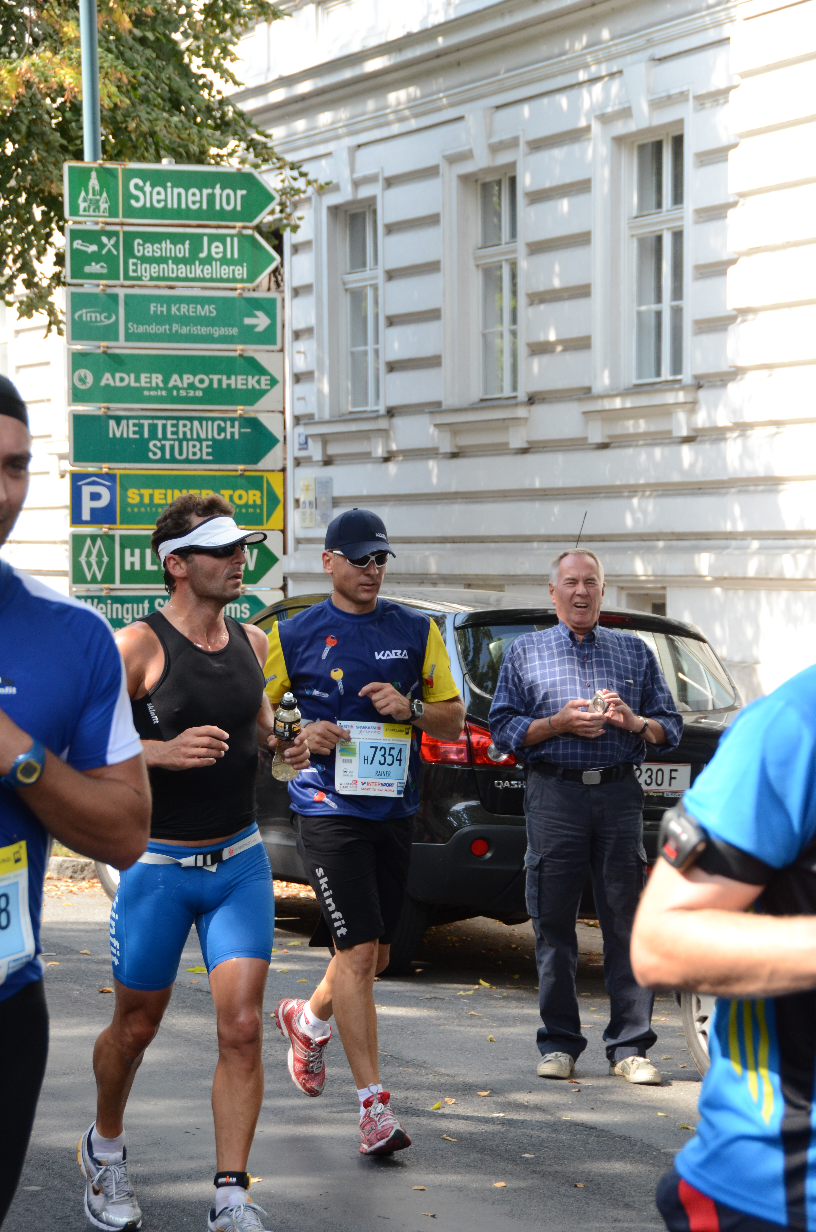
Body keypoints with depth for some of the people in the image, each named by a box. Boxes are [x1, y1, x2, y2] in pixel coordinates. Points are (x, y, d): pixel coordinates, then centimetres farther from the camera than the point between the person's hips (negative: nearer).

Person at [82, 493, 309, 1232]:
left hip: (240, 860, 4)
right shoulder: (139, 646, -13)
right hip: (159, 865, -4)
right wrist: (163, 751, -27)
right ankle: (105, 1149, 40)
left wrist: (286, 744, 2)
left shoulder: (252, 642, 6)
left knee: (242, 1026, -6)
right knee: (136, 1027, 12)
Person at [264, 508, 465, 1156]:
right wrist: (301, 734, -12)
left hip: (394, 810, 4)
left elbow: (454, 720, 12)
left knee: (375, 955, 14)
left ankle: (309, 1018, 46)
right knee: (357, 951, -13)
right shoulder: (295, 634, 1)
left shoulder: (417, 631, 9)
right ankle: (375, 1104, -10)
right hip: (330, 808, -4)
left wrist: (410, 709, -8)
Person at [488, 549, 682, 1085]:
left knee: (627, 922, -2)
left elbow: (672, 727, 15)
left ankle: (630, 1046, 2)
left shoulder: (634, 651, 17)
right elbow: (503, 728, 7)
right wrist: (557, 724, -9)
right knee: (553, 924, -1)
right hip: (554, 795, -1)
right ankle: (560, 1044, 7)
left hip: (619, 794, 1)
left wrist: (635, 722, -6)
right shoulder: (526, 651, 14)